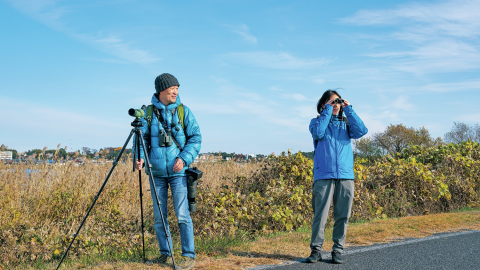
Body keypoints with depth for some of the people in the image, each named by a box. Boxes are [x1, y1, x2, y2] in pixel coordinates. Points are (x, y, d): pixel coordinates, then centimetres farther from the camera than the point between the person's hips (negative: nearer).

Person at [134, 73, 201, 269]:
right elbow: (143, 137, 6)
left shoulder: (183, 111, 1)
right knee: (159, 216, 8)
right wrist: (140, 157, -12)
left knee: (182, 215, -6)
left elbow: (196, 138, -1)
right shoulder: (148, 112, 4)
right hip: (156, 172, 2)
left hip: (178, 172, -2)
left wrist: (184, 158, -14)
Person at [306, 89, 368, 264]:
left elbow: (361, 131, -3)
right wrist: (327, 111, -5)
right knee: (320, 214, -6)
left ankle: (338, 251, 11)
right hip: (324, 175, -2)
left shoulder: (346, 123, 17)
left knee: (342, 215, 3)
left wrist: (348, 110, 1)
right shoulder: (317, 122, 11)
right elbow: (318, 133, -12)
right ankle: (316, 250, 2)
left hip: (345, 176, 3)